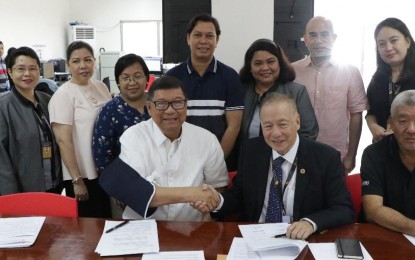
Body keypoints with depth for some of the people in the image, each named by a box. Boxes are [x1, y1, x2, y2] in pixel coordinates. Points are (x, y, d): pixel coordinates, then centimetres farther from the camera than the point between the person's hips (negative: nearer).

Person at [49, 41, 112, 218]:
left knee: (106, 219, 16)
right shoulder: (63, 95, -13)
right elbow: (64, 141, -16)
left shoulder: (101, 87, 5)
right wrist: (77, 180, -17)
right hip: (83, 175, -5)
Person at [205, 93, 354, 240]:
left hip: (299, 241, -2)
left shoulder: (326, 158, -9)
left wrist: (311, 223, -29)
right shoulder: (250, 151, 1)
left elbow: (345, 210, -10)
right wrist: (218, 201, -12)